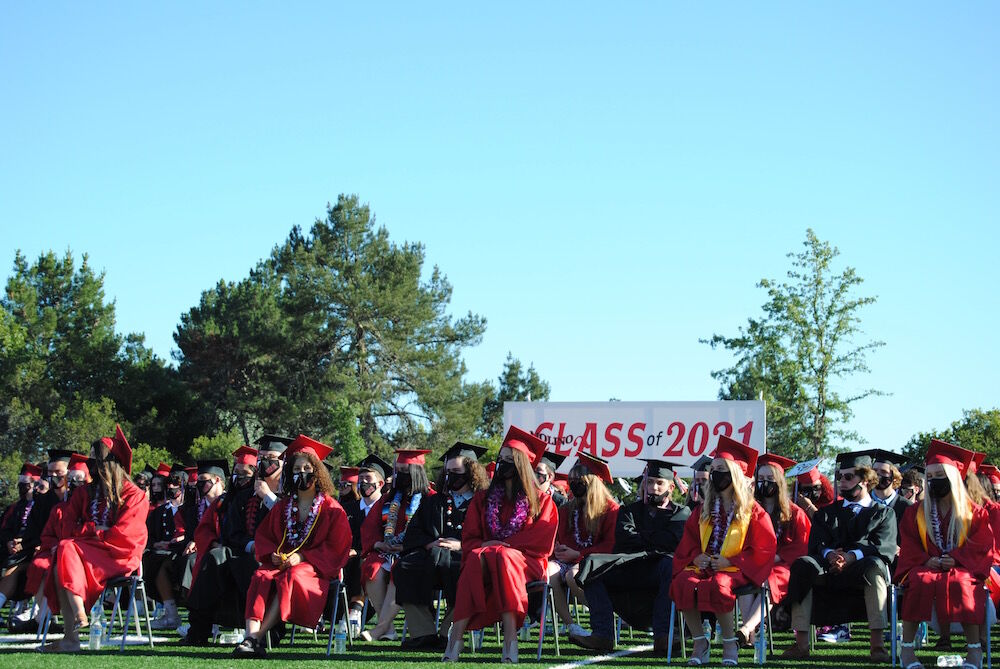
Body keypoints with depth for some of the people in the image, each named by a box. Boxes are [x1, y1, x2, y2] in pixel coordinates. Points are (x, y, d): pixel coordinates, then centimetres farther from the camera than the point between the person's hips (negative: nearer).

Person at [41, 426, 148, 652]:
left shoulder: (134, 496, 2)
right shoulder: (84, 493, 20)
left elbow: (123, 535, -9)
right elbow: (68, 529, 11)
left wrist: (88, 533, -6)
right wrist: (95, 529, -6)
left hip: (118, 557, -5)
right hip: (90, 552, 5)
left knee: (67, 550, -29)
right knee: (60, 566, -27)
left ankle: (79, 615, -34)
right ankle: (71, 638, -34)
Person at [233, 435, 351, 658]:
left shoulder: (331, 509, 5)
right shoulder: (283, 507, 18)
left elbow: (337, 547, -2)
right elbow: (263, 536, 17)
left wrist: (302, 557, -14)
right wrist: (273, 555, -6)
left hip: (315, 567, -4)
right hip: (282, 562, 4)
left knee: (289, 579, -38)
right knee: (261, 577, -31)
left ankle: (257, 638, -46)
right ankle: (251, 636, -49)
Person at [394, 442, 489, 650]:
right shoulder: (433, 502, 28)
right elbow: (412, 534, 18)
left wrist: (460, 545, -13)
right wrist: (430, 544, -3)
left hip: (466, 558, -5)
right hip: (431, 558, 5)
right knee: (402, 567, -25)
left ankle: (449, 632, -30)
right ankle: (423, 633, -27)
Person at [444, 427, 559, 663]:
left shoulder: (542, 501, 13)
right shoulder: (483, 499, 21)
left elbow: (540, 542, 1)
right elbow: (469, 539, 14)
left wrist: (499, 545, -9)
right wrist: (484, 546, -11)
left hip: (525, 563, -2)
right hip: (486, 559, 2)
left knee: (501, 557, -38)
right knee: (476, 558, -35)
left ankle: (510, 637, -48)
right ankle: (456, 636, -48)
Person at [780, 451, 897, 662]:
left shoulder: (883, 513, 19)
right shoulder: (826, 513, 28)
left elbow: (884, 547, -1)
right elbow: (815, 545, 9)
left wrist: (851, 556, -21)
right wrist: (830, 554, -17)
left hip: (860, 572, -3)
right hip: (828, 571, 3)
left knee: (874, 564, -37)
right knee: (802, 564, -29)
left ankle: (877, 642, -42)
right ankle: (801, 642, -34)